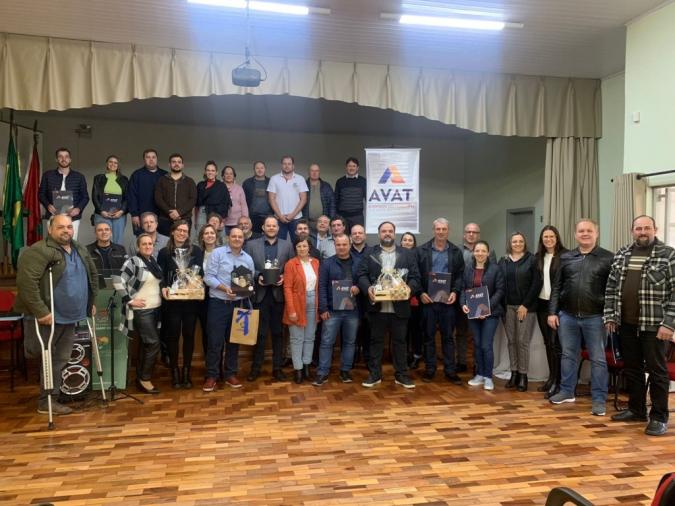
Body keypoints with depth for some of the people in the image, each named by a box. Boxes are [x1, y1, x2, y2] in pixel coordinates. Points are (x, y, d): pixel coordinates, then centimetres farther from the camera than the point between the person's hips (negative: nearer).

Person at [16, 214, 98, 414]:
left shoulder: (80, 250, 10)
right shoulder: (39, 251, -16)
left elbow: (92, 274, 25)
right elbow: (26, 280, -25)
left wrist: (92, 301, 21)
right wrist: (40, 311, -27)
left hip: (69, 317, 8)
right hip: (47, 317, -8)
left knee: (60, 360, 12)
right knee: (41, 357, 4)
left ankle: (48, 400, 21)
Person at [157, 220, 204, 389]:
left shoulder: (197, 250, 6)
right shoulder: (164, 252, 5)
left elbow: (202, 272, 4)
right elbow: (160, 275, 2)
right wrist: (163, 288, -16)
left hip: (191, 299, 1)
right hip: (172, 300, -1)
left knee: (189, 334, 7)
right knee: (173, 335, 4)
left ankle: (187, 371, 18)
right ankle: (174, 371, 16)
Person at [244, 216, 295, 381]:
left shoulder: (287, 245, 9)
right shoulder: (251, 245, 6)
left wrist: (284, 277, -11)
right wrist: (257, 276, -13)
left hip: (279, 294, 1)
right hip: (260, 294, -1)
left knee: (278, 332, 8)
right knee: (259, 332, 5)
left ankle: (277, 367, 17)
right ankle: (256, 367, 16)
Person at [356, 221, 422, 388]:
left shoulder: (408, 254, 9)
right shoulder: (369, 254, 7)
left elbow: (415, 276, 4)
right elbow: (361, 274, 0)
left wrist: (409, 288, -16)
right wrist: (368, 288, -18)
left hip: (400, 306, 1)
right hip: (377, 306, 0)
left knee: (399, 341, 8)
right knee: (376, 340, 8)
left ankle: (401, 375, 19)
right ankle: (375, 374, 18)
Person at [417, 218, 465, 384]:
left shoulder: (456, 252, 7)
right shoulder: (422, 250, 2)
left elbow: (460, 275, 5)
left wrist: (455, 292, -9)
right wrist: (420, 293, -10)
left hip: (448, 299, 1)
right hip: (428, 299, -1)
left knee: (448, 336, 7)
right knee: (428, 335, 6)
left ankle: (450, 370, 13)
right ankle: (429, 369, 16)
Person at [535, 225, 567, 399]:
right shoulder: (538, 257, 9)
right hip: (542, 304, 6)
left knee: (556, 342, -7)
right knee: (547, 342, 12)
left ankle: (557, 382, -1)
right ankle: (551, 378, 22)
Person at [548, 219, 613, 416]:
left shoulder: (608, 258, -1)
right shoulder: (566, 258, 8)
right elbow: (556, 287, 9)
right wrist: (552, 312, 3)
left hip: (595, 317, -3)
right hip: (567, 315, 3)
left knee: (598, 359, 4)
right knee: (568, 355, 13)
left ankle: (599, 399, 14)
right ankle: (567, 392, 25)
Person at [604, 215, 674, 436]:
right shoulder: (621, 255, 10)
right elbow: (611, 288, 12)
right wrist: (609, 316, 6)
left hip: (654, 325, -5)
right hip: (626, 324, 5)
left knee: (657, 370, 3)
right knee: (631, 368, 13)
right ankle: (636, 410, 27)